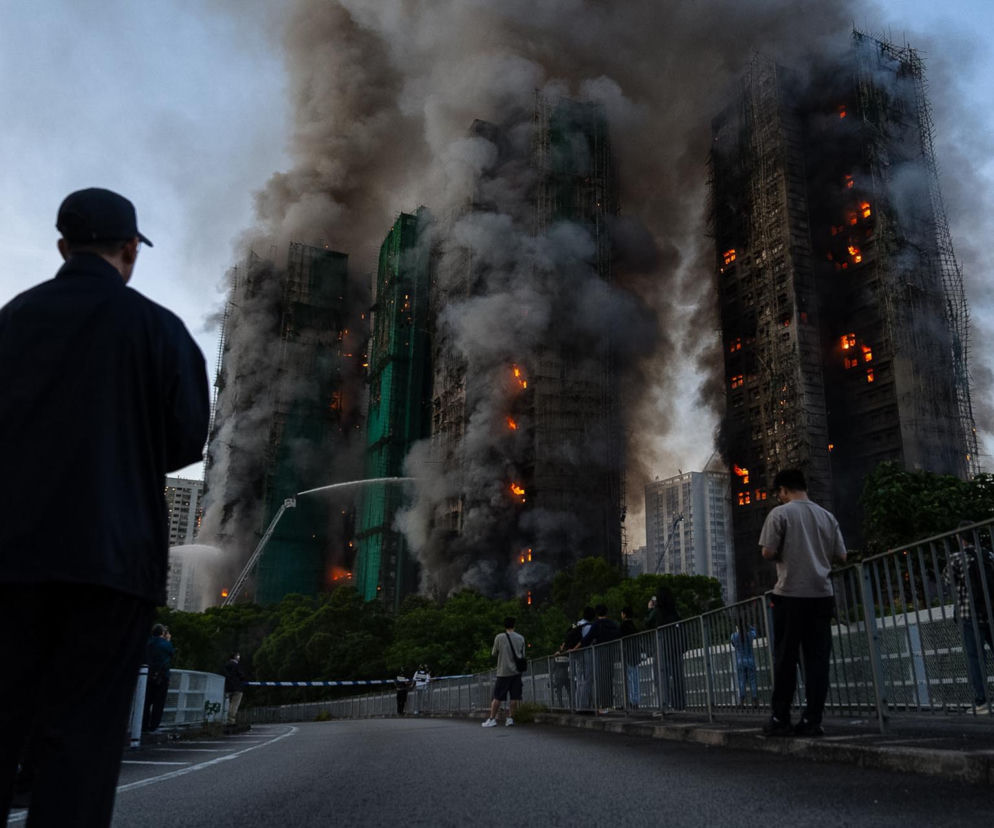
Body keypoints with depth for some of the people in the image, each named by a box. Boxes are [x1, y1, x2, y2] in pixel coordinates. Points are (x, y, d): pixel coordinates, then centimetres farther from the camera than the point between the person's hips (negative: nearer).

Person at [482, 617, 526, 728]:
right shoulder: (521, 638, 5)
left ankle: (492, 719, 3)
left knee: (497, 697, 2)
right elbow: (523, 655, 14)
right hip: (516, 671, 3)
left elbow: (493, 653, 6)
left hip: (503, 672, -3)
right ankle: (510, 719, 4)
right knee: (514, 698, 5)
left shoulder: (499, 637, -4)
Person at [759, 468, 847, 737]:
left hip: (790, 594, -4)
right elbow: (841, 556, 11)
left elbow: (768, 553, -9)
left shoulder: (780, 513, -4)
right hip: (822, 594, 4)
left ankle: (780, 719, 6)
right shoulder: (827, 516, 10)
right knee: (817, 659, 5)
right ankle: (812, 720, 4)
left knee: (785, 658, 3)